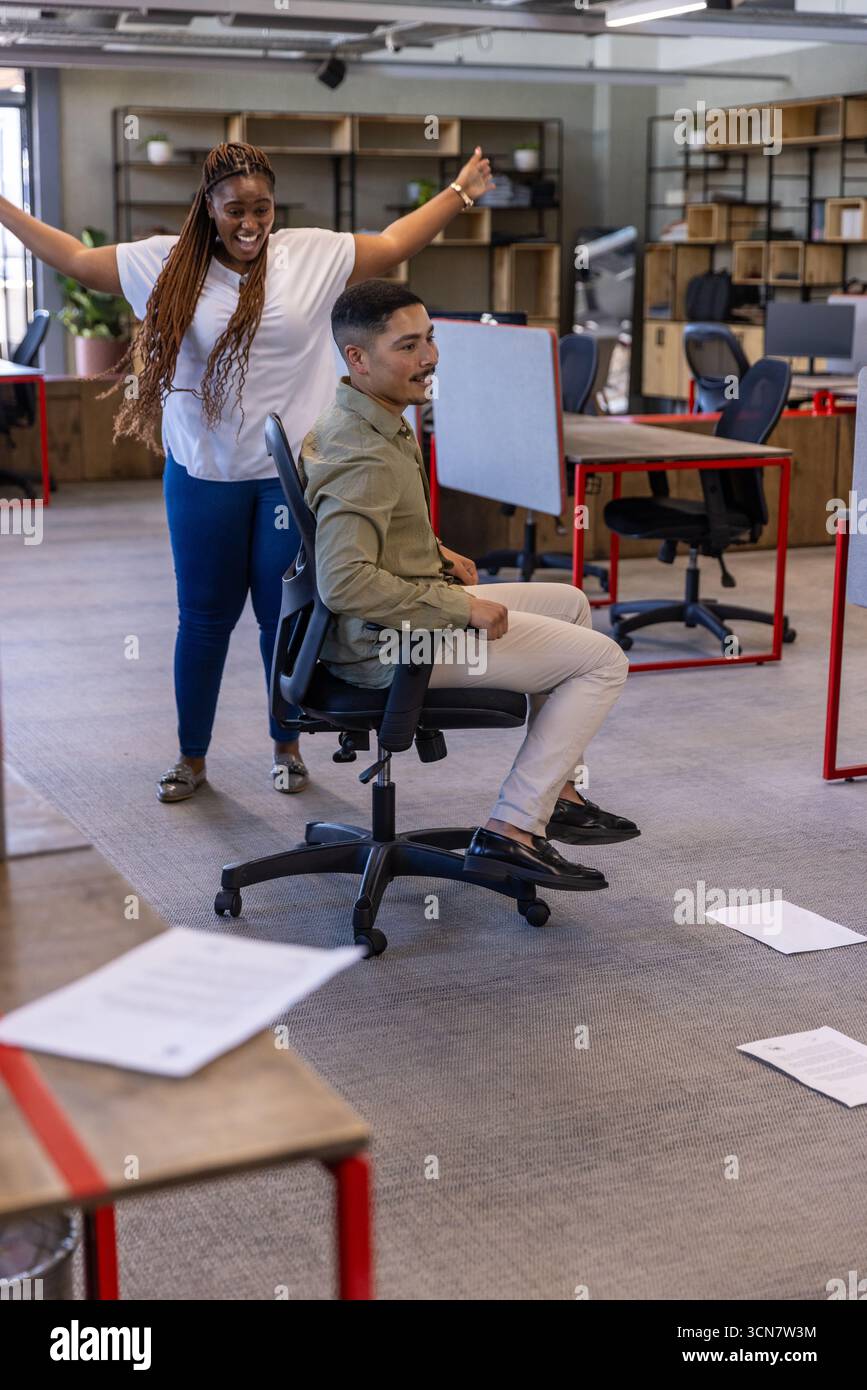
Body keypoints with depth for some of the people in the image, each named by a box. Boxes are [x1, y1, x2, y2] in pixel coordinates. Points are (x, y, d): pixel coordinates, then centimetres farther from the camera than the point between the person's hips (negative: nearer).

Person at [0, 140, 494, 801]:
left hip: (293, 472, -1)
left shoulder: (312, 254, 0)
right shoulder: (169, 263, 1)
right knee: (204, 616, 9)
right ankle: (192, 757, 22)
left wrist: (460, 193, 13)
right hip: (204, 474, 1)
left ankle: (287, 746, 26)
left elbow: (393, 244, 11)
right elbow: (78, 259, 10)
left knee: (287, 615, 7)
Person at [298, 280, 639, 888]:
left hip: (416, 607, 11)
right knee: (603, 661, -7)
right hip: (390, 640, -11)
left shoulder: (365, 421, 7)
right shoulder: (364, 458, -26)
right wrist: (462, 608, -27)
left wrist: (433, 552, 10)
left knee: (569, 604, 24)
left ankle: (557, 793, 24)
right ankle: (512, 830, -6)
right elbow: (345, 581, -36)